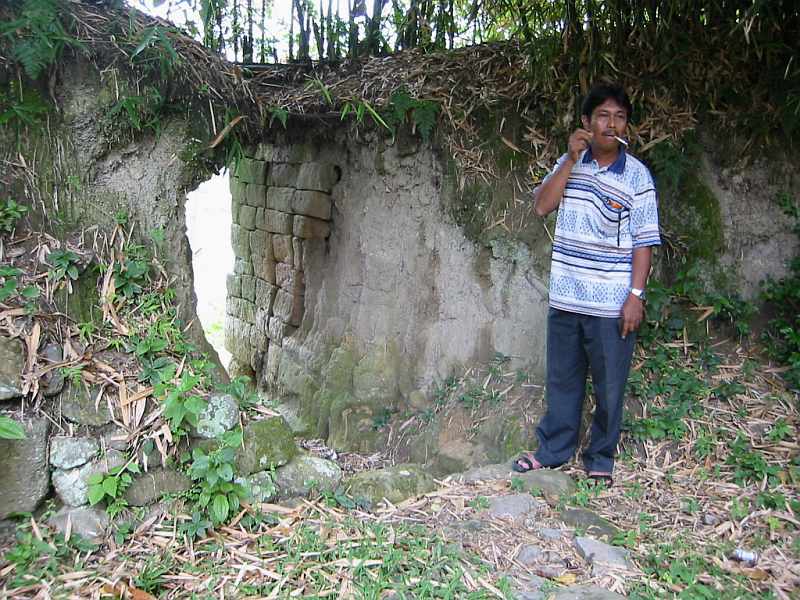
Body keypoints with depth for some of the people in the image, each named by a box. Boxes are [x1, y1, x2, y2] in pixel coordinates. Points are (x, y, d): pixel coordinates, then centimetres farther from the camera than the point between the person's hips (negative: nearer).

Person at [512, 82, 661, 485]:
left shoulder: (637, 176, -5)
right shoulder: (569, 163, 6)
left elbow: (643, 241, -5)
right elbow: (542, 206, -7)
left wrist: (636, 295, -12)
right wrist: (571, 159, -13)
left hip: (612, 303, -3)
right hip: (565, 297, 4)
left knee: (608, 385, 9)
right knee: (562, 379, 16)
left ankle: (601, 458, 27)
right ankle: (553, 449, 32)